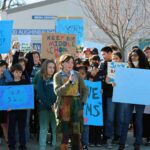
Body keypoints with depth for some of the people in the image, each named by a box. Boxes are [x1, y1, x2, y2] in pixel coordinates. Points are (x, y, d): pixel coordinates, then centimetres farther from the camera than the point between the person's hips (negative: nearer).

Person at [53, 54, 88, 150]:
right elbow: (58, 91, -14)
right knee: (63, 133, -3)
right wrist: (69, 81, -20)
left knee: (76, 132, 6)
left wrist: (82, 102, 0)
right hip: (64, 106, -3)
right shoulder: (58, 76, -1)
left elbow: (85, 90, 12)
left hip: (76, 105, 3)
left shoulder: (77, 75, 8)